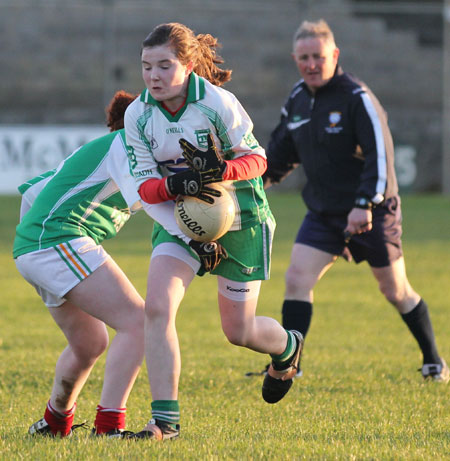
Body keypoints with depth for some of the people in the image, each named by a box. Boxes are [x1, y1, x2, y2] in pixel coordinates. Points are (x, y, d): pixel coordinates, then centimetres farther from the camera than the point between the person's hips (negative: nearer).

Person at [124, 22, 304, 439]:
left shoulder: (218, 104, -21)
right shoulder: (137, 115, -9)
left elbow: (256, 159, -14)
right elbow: (144, 185, -8)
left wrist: (220, 171, -35)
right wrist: (175, 184, -31)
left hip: (240, 221, -3)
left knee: (239, 331, 6)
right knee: (157, 307, -19)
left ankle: (287, 348, 44)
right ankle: (165, 420, -16)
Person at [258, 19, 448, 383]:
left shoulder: (357, 98, -16)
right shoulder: (297, 99, 6)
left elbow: (380, 154, -21)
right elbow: (282, 152, 20)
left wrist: (365, 204, -30)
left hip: (372, 214, -6)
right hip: (323, 213, 6)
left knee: (395, 291, 6)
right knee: (297, 279, -11)